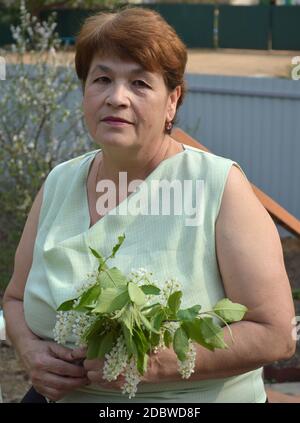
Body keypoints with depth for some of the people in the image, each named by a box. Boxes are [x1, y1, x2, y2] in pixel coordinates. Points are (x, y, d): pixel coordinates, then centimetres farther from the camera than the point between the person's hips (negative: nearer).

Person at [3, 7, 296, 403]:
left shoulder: (221, 186, -10)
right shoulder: (58, 185, 5)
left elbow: (276, 334, -12)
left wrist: (155, 363, -22)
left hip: (195, 400, -3)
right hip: (64, 393, 3)